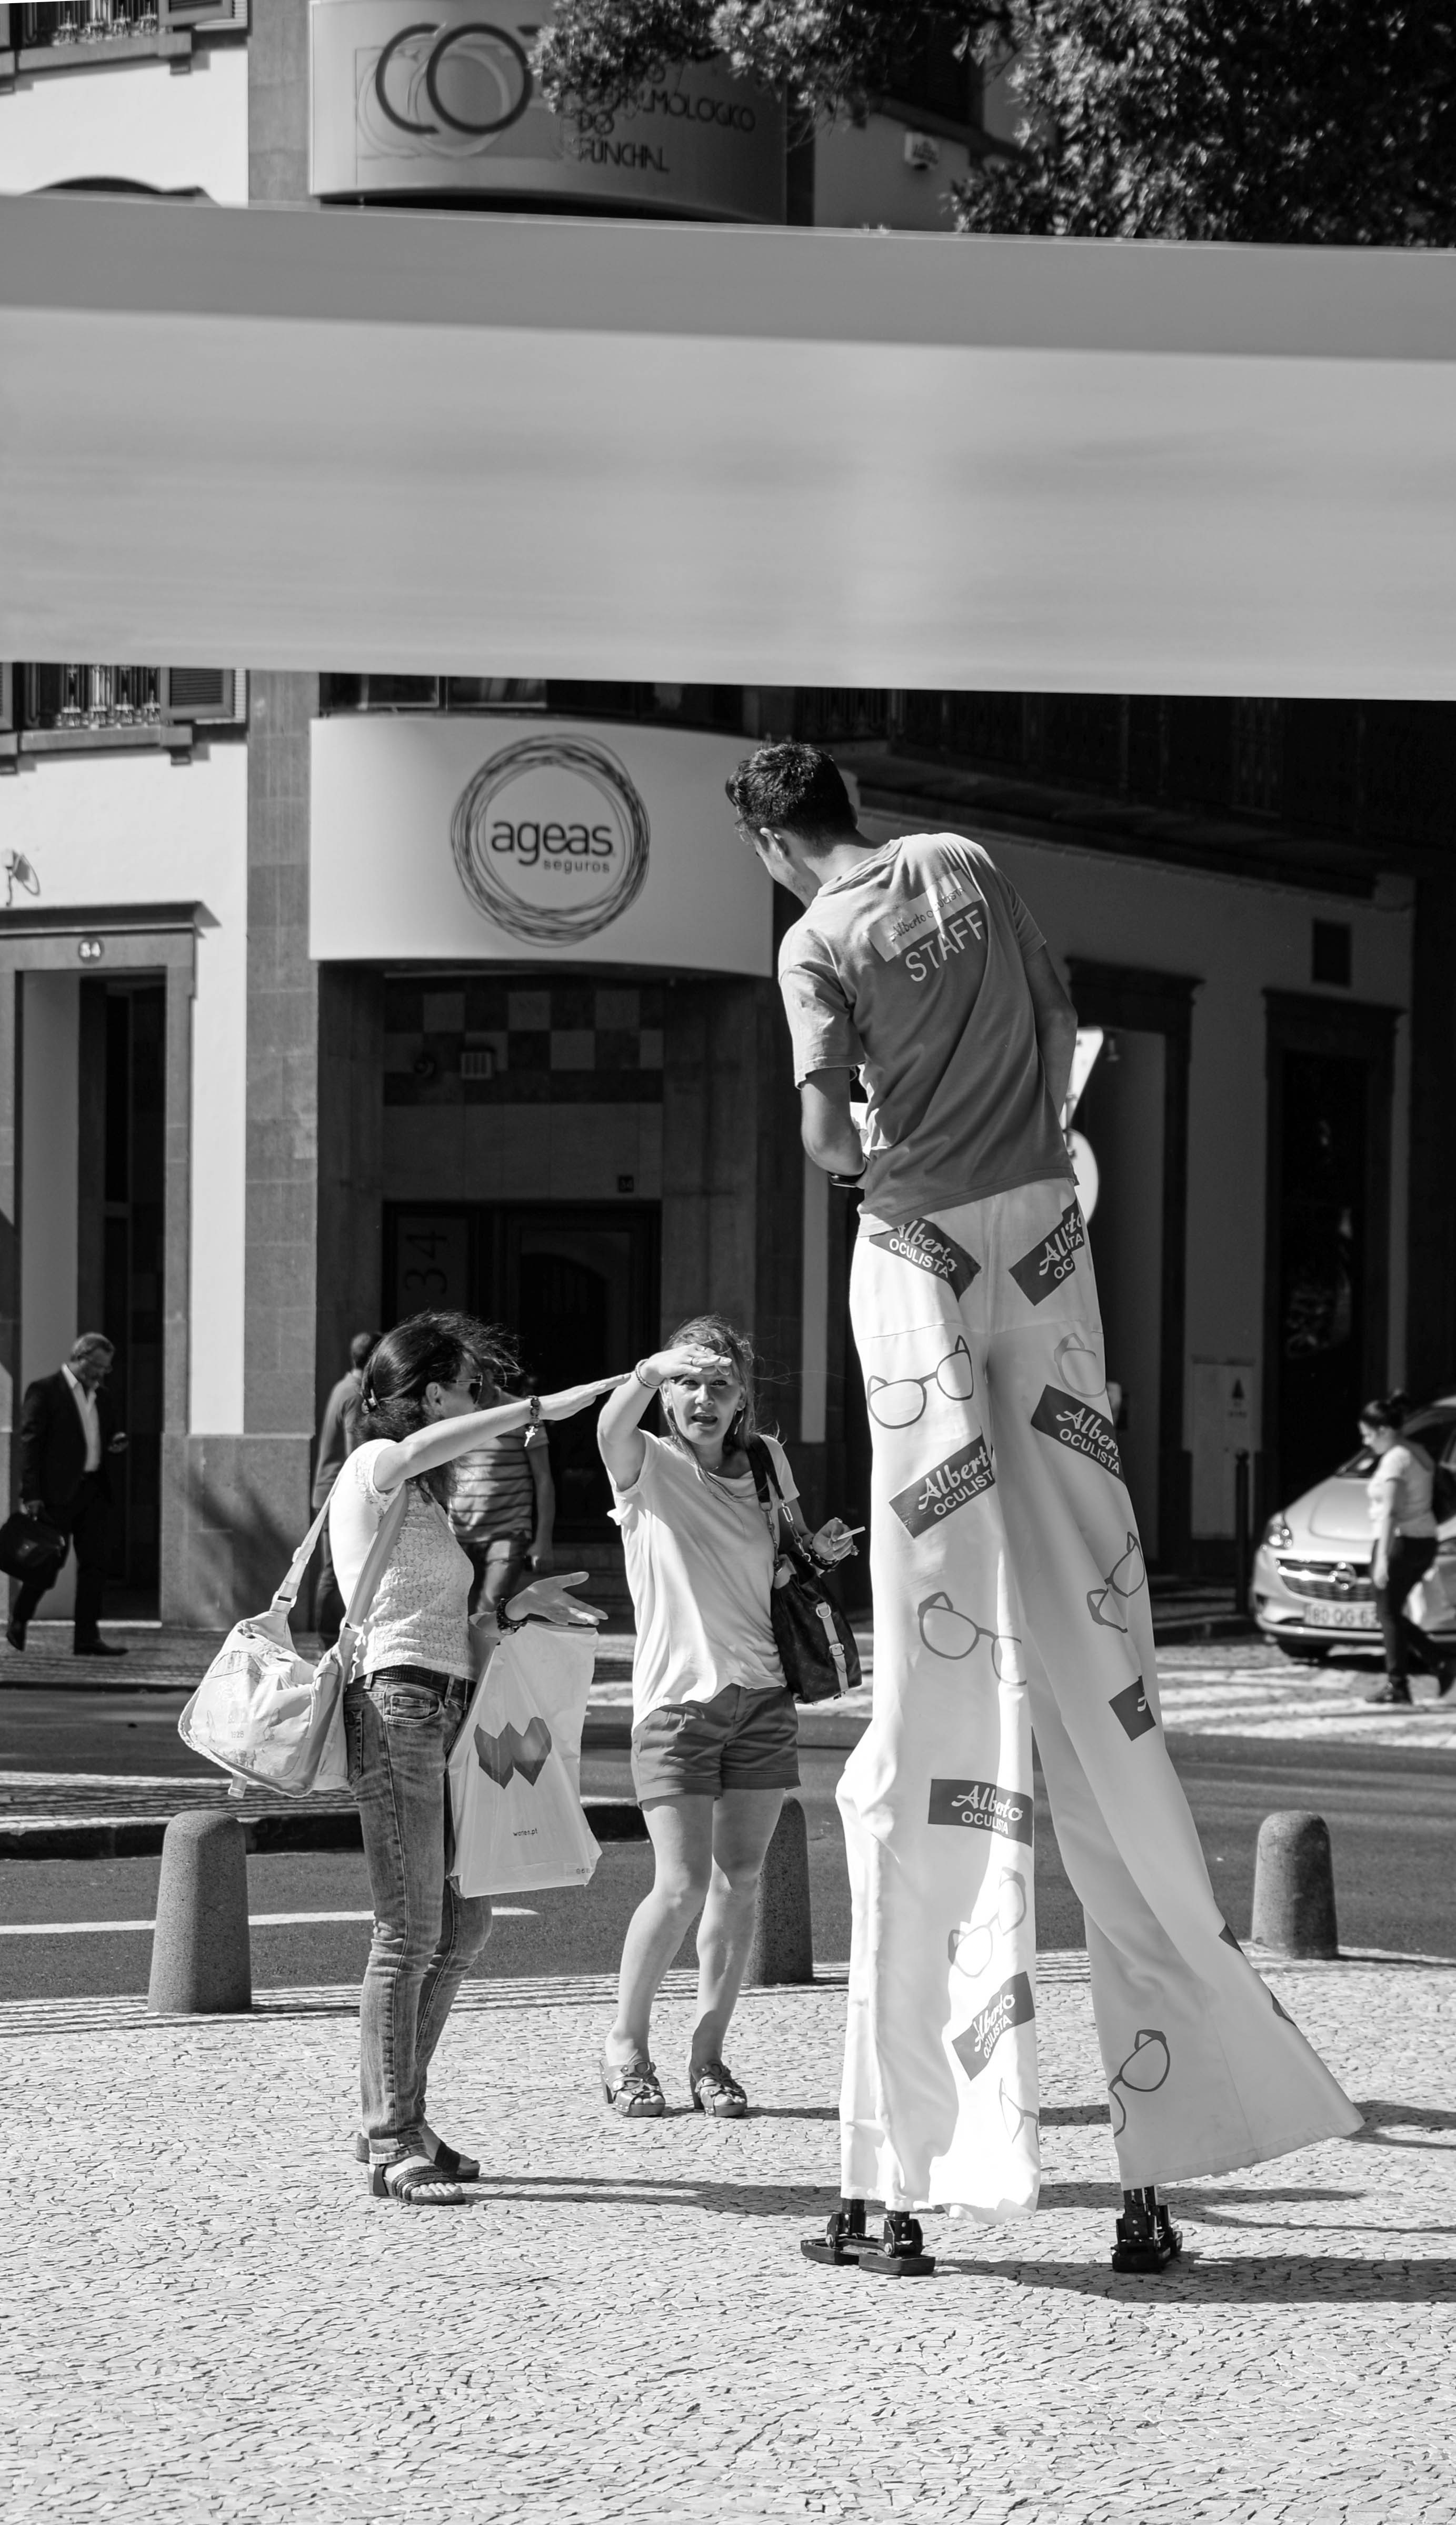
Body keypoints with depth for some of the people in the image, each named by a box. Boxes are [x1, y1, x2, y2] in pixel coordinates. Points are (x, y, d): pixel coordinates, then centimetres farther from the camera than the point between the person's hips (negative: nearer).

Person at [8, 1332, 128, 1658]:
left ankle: (87, 1637, 3)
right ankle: (18, 1622, 19)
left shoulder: (101, 1396, 17)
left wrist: (117, 1442, 4)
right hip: (58, 1493, -6)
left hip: (94, 1491, 6)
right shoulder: (44, 1391, -5)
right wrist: (32, 1494, -15)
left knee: (94, 1565, 1)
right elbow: (30, 1443, -9)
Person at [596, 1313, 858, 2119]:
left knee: (738, 1884, 3)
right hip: (676, 1697, -4)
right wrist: (653, 1371, -46)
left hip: (762, 1695, 4)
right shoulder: (649, 1466, -3)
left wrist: (821, 1551, 2)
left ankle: (708, 2054, 13)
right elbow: (611, 1428, -27)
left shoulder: (765, 1463, 10)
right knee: (681, 1886, -11)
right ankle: (625, 2044, 7)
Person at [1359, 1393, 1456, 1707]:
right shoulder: (1418, 1453, 13)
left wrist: (1382, 1557, -25)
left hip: (1401, 1542, -9)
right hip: (1424, 1540, 9)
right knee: (1392, 1613, 16)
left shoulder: (1395, 1460, -16)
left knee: (1389, 1614, -1)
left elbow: (1390, 1512, -22)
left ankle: (1397, 1688, 2)